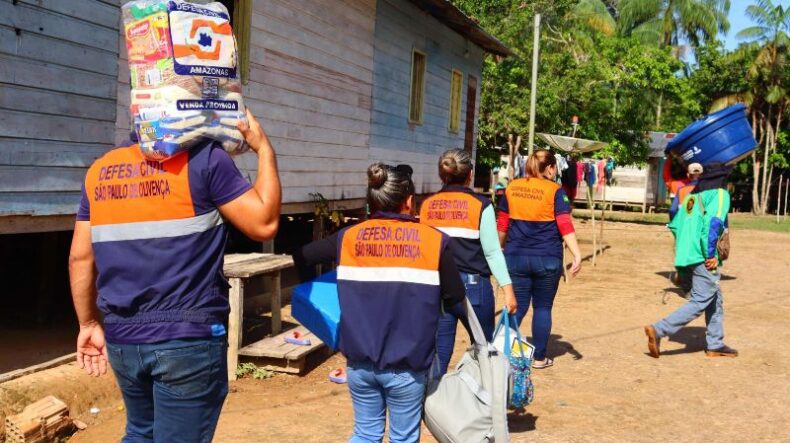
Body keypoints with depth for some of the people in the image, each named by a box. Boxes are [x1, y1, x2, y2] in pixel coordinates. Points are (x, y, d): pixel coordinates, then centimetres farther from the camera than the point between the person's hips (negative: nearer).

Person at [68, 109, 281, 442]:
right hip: (188, 338, -6)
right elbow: (264, 223, -9)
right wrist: (264, 148, 0)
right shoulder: (203, 158, -9)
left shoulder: (100, 169, 8)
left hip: (122, 338, 6)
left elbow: (80, 257, 9)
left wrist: (89, 323, 19)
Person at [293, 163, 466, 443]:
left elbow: (302, 257, 7)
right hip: (406, 364, -3)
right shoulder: (434, 241, -6)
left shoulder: (350, 237, 1)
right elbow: (455, 297, -2)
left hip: (360, 360, 3)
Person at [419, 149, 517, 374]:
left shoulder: (427, 205, 4)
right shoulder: (480, 205, -6)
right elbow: (492, 251, -8)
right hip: (472, 284, -3)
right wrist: (507, 288, -5)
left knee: (438, 352, 8)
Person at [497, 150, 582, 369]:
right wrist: (577, 255, -16)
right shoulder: (555, 191, -4)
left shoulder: (512, 187, 6)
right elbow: (565, 226, -13)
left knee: (518, 306, 8)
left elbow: (502, 225, 12)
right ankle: (539, 358, 17)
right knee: (543, 307, 10)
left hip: (516, 257, 3)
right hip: (547, 259, -2)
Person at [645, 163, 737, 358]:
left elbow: (675, 225, 15)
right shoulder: (719, 193, -6)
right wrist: (710, 254, -17)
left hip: (687, 256, 9)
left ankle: (715, 344, 24)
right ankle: (659, 330, -14)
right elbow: (713, 223, -22)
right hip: (704, 259, -9)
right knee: (699, 302, -6)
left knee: (715, 299, 18)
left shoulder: (693, 194, 16)